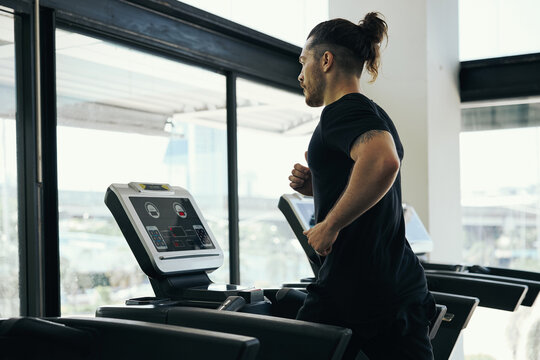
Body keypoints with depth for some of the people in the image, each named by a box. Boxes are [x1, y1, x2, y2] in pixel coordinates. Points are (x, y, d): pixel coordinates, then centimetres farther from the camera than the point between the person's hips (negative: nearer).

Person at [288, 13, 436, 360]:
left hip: (353, 292, -9)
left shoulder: (342, 111, -12)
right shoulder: (377, 116, 18)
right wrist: (318, 187, 12)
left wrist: (329, 225, -24)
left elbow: (383, 162, -34)